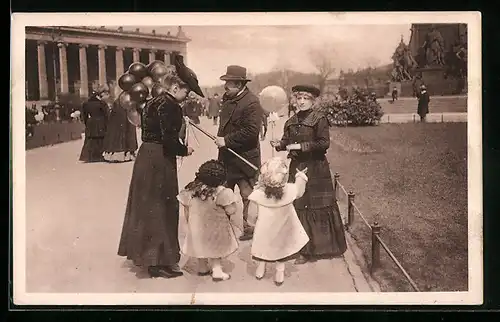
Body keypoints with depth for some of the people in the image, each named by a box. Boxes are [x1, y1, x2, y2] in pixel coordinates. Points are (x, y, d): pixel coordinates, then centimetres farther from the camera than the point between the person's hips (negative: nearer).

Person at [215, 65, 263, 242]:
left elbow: (251, 131, -25)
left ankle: (246, 227, 16)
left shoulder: (251, 103, -19)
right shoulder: (228, 99, 8)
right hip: (227, 156, 9)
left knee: (247, 195, 5)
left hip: (244, 158, -9)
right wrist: (220, 138, 7)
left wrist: (226, 140, -22)